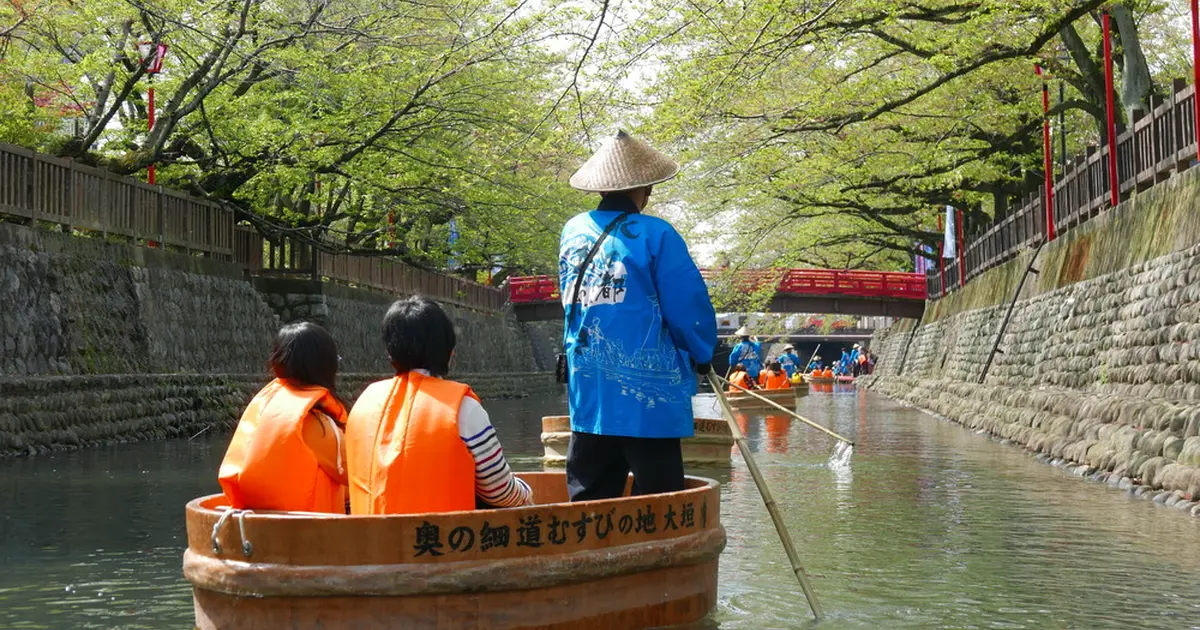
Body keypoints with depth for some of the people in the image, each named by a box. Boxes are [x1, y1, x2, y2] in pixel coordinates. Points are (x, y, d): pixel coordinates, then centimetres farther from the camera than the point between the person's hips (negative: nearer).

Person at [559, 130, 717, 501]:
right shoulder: (654, 235, -10)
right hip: (647, 395, -6)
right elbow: (688, 307, -8)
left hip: (587, 391, 6)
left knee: (588, 498, 11)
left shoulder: (573, 232, 8)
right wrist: (702, 357, 9)